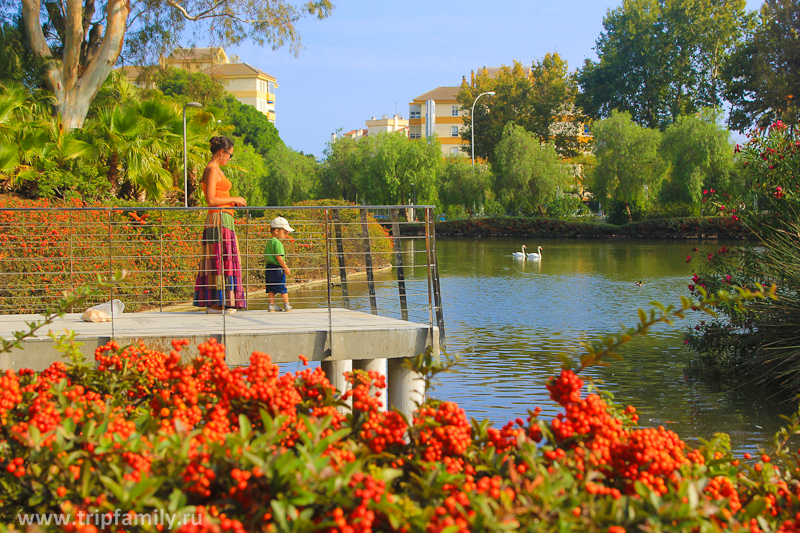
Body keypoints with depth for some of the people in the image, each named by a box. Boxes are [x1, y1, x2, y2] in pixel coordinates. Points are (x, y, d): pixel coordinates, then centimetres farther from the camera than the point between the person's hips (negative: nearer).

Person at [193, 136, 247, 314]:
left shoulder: (216, 170, 20)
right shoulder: (212, 170, -10)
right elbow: (211, 200, -17)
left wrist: (234, 202, 13)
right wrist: (234, 199, -8)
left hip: (224, 221, 10)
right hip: (219, 219, -10)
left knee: (223, 262, 8)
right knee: (219, 261, -9)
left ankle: (218, 303, 8)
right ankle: (214, 304, -9)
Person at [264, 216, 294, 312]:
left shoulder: (269, 243, 14)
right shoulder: (278, 243, -15)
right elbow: (279, 257, -21)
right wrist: (285, 268, -17)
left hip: (269, 267, 8)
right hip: (277, 269, -8)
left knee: (271, 288, 9)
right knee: (283, 288, 1)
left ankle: (271, 305, 10)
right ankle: (287, 305, 7)